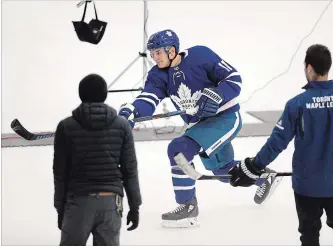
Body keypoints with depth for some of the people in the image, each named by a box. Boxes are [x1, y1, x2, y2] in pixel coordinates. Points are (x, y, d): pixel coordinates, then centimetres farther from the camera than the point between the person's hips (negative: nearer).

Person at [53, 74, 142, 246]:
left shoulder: (66, 127, -2)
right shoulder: (121, 125, 1)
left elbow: (60, 172, 1)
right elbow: (129, 170, 1)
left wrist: (60, 208, 10)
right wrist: (134, 206, 9)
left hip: (79, 201, -1)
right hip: (111, 201, 1)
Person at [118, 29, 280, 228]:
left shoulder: (200, 55, -20)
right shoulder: (158, 75, -5)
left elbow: (234, 78, -15)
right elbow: (148, 100, -20)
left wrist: (215, 96, -31)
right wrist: (130, 112, -41)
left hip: (226, 118, -8)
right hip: (199, 124, 8)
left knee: (180, 149, -25)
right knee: (223, 169, 25)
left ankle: (188, 206, -16)